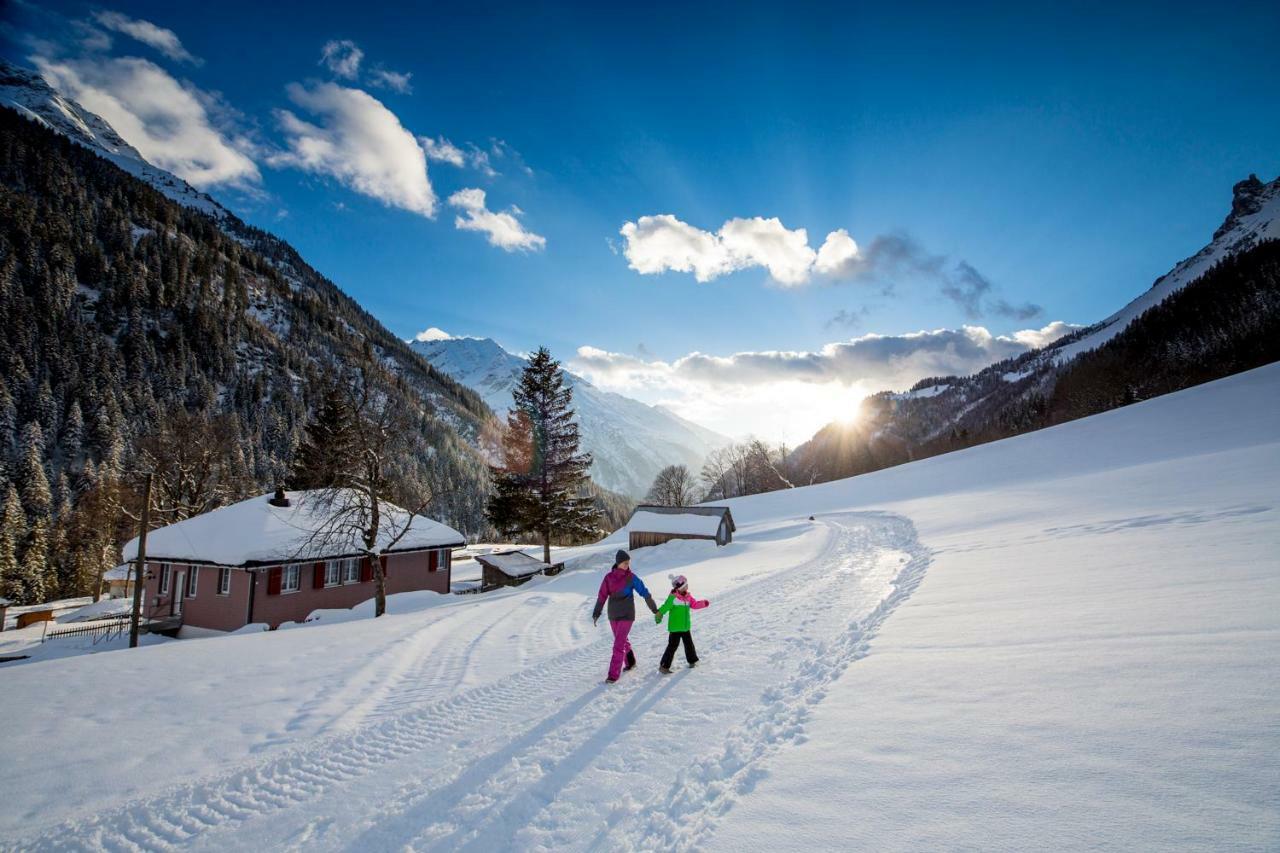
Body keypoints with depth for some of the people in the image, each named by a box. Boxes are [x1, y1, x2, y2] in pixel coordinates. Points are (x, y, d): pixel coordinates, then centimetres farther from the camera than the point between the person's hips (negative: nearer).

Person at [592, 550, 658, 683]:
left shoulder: (632, 578, -10)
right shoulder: (609, 577, -4)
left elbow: (645, 593, -4)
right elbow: (602, 596, -5)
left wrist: (654, 609, 0)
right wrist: (596, 613, -8)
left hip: (626, 615, -4)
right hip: (613, 615, 4)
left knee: (619, 644, -9)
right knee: (622, 640, 20)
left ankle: (614, 674, -3)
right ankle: (630, 662, 43)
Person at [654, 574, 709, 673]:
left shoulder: (688, 597, 4)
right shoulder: (673, 597, -20)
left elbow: (695, 604, 8)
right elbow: (665, 607, -26)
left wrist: (703, 603, -7)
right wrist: (658, 615, -38)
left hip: (686, 627, 7)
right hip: (675, 628, -7)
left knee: (689, 644, 21)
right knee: (673, 646, -6)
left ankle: (692, 660, 42)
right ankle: (664, 666, 2)